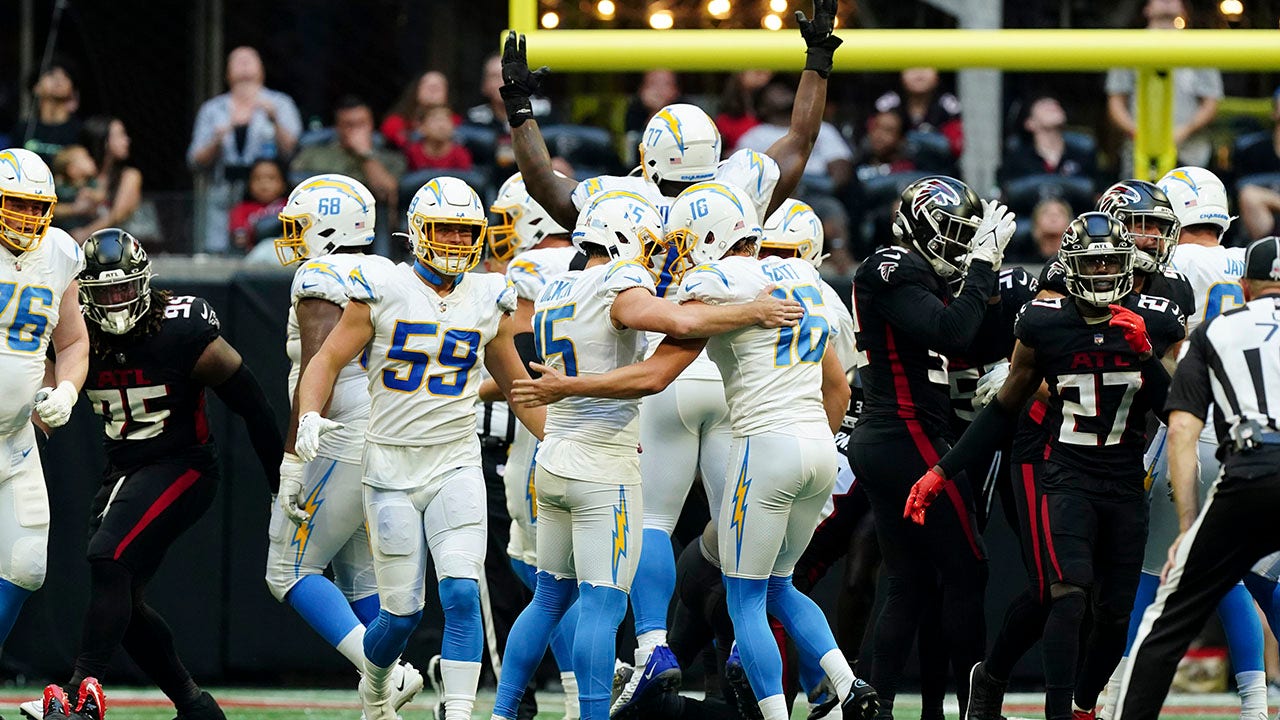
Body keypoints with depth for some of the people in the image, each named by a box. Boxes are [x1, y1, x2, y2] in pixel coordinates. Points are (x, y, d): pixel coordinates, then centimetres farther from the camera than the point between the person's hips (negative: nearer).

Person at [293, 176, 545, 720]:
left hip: (456, 466, 2)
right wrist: (310, 414, -19)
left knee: (462, 595, -15)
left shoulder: (488, 301, 6)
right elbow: (328, 360, -2)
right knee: (402, 612, 0)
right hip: (391, 466, -2)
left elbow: (515, 385, 18)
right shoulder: (382, 292, -4)